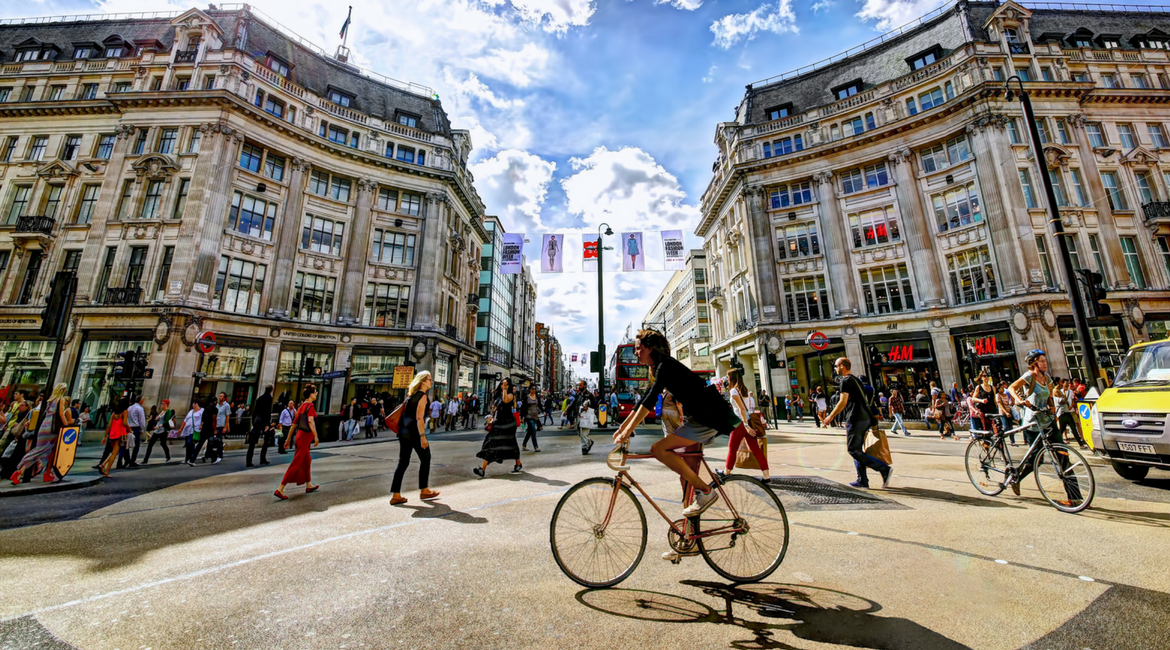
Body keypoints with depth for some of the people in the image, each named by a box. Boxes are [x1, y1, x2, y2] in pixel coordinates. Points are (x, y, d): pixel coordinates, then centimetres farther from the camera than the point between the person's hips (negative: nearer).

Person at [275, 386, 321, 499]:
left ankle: (309, 486, 29)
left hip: (300, 435, 10)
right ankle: (280, 489, -3)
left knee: (307, 460, 19)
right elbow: (310, 421, -28)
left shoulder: (301, 406, 13)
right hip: (305, 436, -10)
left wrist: (288, 439, 21)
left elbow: (294, 424, 16)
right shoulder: (310, 406, -14)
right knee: (296, 464, -5)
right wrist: (316, 437, -29)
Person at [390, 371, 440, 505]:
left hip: (404, 431, 8)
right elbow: (419, 417, -18)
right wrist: (422, 436, -20)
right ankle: (424, 491, 14)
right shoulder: (422, 396, -10)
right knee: (425, 458, 7)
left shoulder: (412, 394, 16)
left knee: (403, 462, 9)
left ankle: (396, 495, 9)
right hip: (414, 432, -8)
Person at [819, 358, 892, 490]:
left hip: (855, 420, -10)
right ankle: (862, 480, 12)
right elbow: (863, 398, 21)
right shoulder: (855, 380, 19)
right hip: (864, 418, 10)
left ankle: (884, 469, -11)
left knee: (853, 450, -7)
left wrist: (830, 417, -8)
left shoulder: (846, 380, -9)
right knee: (857, 450, 12)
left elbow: (843, 402, -13)